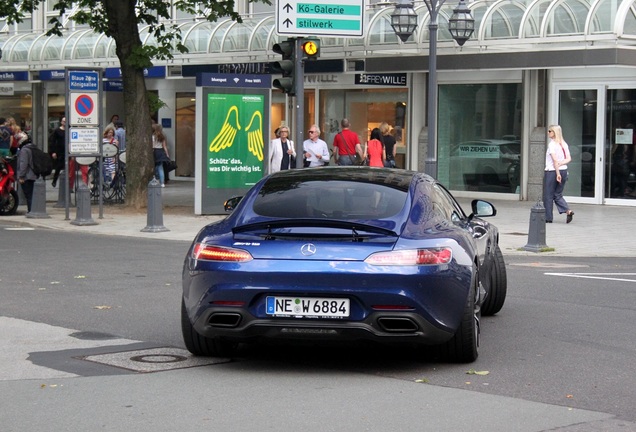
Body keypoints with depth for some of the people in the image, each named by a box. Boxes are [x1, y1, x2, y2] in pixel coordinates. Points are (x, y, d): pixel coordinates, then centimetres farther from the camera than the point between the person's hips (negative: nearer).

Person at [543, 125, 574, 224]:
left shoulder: (552, 144, -13)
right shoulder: (564, 144, 10)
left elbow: (555, 160, -19)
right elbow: (569, 158, 4)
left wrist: (558, 174, -20)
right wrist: (561, 163, -7)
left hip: (552, 171, -7)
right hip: (564, 171, 7)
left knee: (548, 195, 4)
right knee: (558, 195, 14)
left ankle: (548, 217, 9)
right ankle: (568, 211, -6)